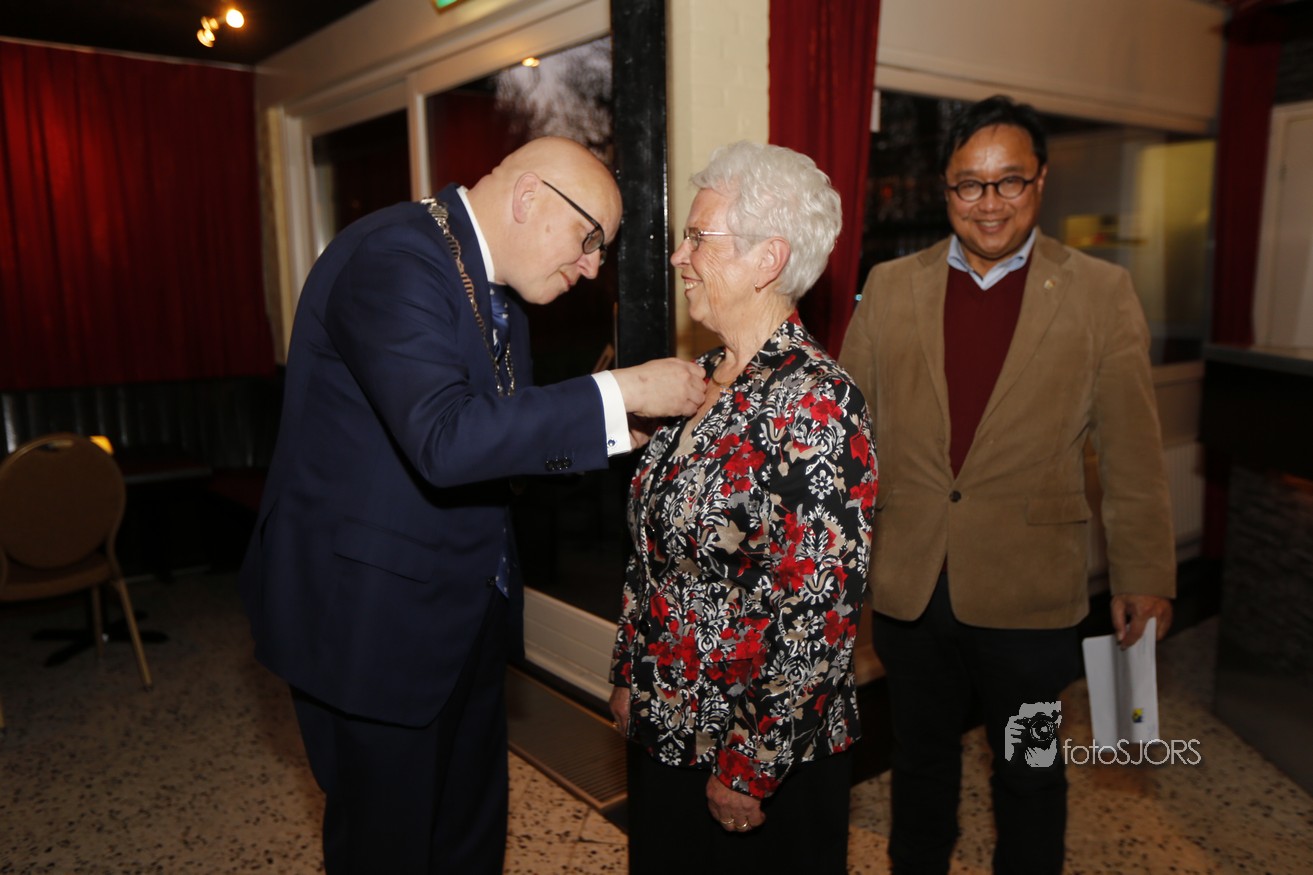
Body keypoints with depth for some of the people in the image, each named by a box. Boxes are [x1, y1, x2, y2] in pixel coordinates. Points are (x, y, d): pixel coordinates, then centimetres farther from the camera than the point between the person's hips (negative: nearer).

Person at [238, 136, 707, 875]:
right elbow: (446, 441, -35)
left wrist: (638, 425, -3)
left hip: (464, 615, 9)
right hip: (373, 614, -8)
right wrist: (621, 392, -29)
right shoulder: (393, 259, -22)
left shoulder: (495, 284, 7)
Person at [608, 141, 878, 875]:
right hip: (664, 728, 8)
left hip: (764, 762, -8)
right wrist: (630, 674, 11)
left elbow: (820, 613, -24)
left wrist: (750, 770, -18)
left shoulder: (816, 403, -23)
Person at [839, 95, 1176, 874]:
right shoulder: (890, 288, 1)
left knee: (1030, 774, 17)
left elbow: (1132, 451, -1)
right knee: (921, 763, 21)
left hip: (1031, 595, -1)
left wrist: (1144, 575, 0)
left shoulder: (1101, 293, -4)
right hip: (909, 585, 2)